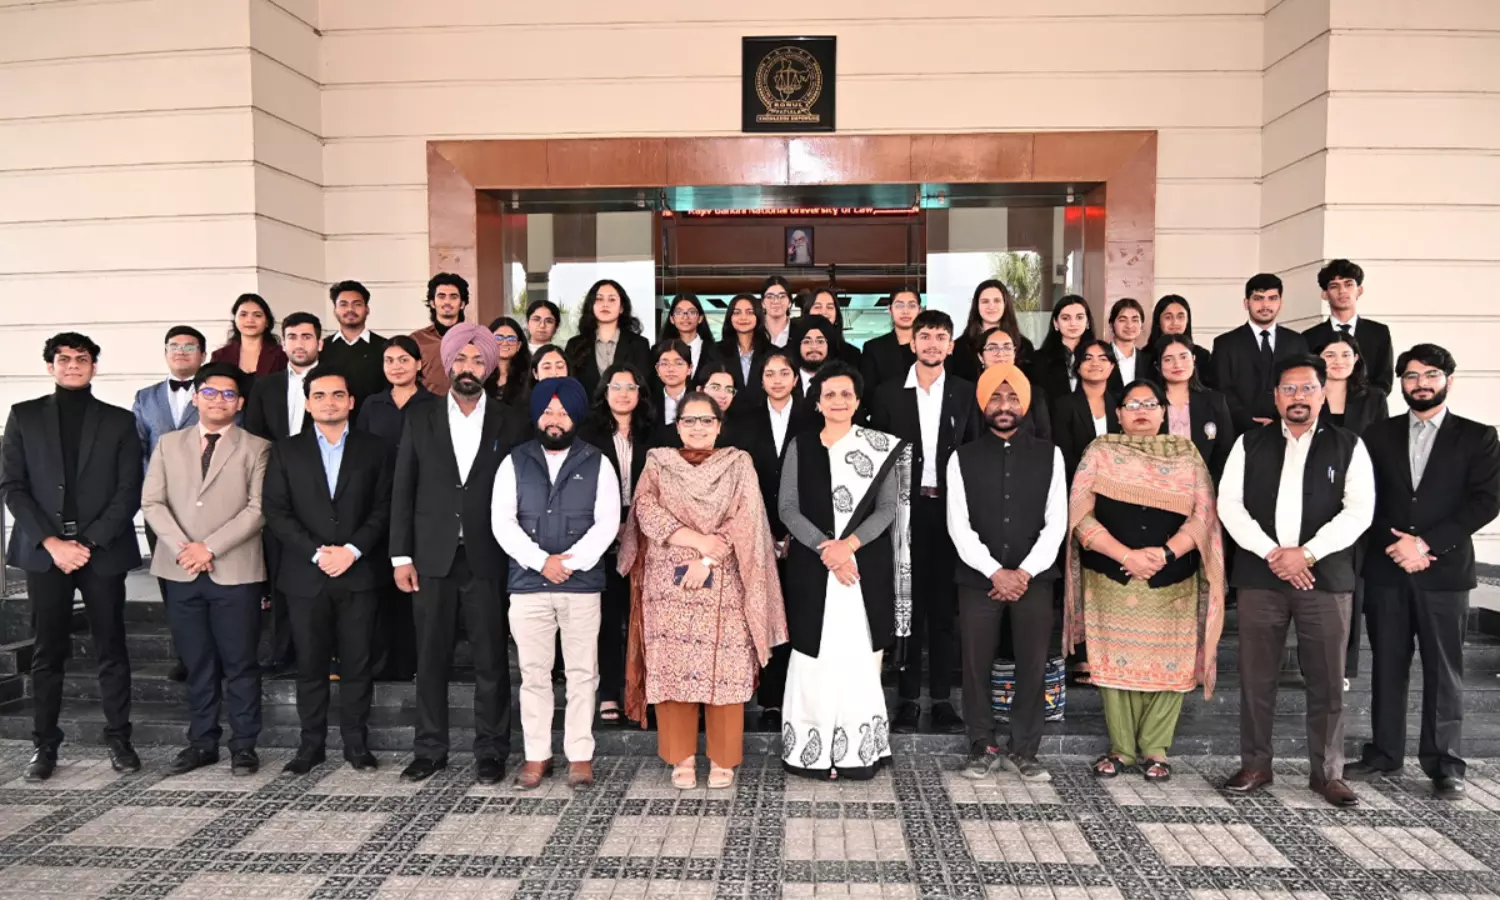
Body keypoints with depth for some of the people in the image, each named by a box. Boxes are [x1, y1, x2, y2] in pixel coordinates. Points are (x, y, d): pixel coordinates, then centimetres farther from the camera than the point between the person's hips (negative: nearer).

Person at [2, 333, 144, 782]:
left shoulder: (119, 421, 6)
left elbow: (129, 492, 0)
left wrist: (89, 542, -9)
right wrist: (50, 542, -9)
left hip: (103, 552, 0)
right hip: (44, 551, 1)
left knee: (111, 648, 4)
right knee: (48, 651, 6)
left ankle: (119, 739, 12)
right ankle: (45, 743, 15)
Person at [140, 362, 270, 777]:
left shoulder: (256, 448, 4)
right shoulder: (169, 445, 14)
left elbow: (257, 509, -6)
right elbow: (152, 502, 6)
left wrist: (210, 547, -14)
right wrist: (182, 547, -9)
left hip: (235, 571, -3)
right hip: (181, 572, 3)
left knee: (240, 664, 2)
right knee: (198, 664, 10)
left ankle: (243, 745, 11)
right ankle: (202, 743, 21)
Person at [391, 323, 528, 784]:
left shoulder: (510, 424, 2)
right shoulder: (420, 419, 6)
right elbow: (402, 491, 5)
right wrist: (401, 555, 0)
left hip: (487, 559, -1)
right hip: (433, 557, 1)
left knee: (491, 660, 5)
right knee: (431, 659, 8)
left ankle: (491, 751, 17)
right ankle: (430, 750, 22)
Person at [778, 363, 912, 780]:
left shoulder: (881, 447, 5)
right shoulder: (799, 446, 7)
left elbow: (888, 509, 0)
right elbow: (789, 508, 1)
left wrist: (848, 544, -15)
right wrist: (826, 548, -13)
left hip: (866, 567, 0)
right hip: (812, 567, 1)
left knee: (859, 657, -1)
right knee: (815, 657, -1)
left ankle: (859, 750, 9)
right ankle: (814, 750, 8)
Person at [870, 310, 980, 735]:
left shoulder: (966, 393, 6)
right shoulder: (888, 394, 4)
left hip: (949, 507, 1)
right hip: (904, 508, 0)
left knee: (945, 605, 6)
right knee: (906, 605, 5)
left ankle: (942, 698, 16)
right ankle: (908, 698, 13)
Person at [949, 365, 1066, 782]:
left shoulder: (1049, 454, 7)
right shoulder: (963, 458, 4)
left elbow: (1056, 522, 1)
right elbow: (959, 525, -2)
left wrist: (1025, 572, -10)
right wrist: (994, 571, -12)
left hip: (1034, 576, 0)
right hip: (978, 577, 0)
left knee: (1033, 665, 2)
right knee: (976, 665, 3)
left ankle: (1025, 750, 15)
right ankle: (983, 747, 17)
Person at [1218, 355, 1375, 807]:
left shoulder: (1348, 446, 6)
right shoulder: (1250, 444, 8)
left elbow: (1359, 510, -3)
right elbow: (1230, 504, 1)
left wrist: (1306, 553, -13)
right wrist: (1272, 554, -10)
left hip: (1326, 577, -1)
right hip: (1260, 575, 1)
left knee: (1327, 681, 5)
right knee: (1256, 677, 6)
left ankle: (1328, 772, 17)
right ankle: (1255, 765, 18)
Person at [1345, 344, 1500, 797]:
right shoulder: (1378, 435, 10)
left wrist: (1428, 543, -13)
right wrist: (1397, 545, -9)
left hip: (1444, 571, -2)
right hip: (1386, 569, 2)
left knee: (1444, 670, 3)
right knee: (1387, 666, 8)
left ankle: (1444, 762, 13)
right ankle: (1384, 754, 17)